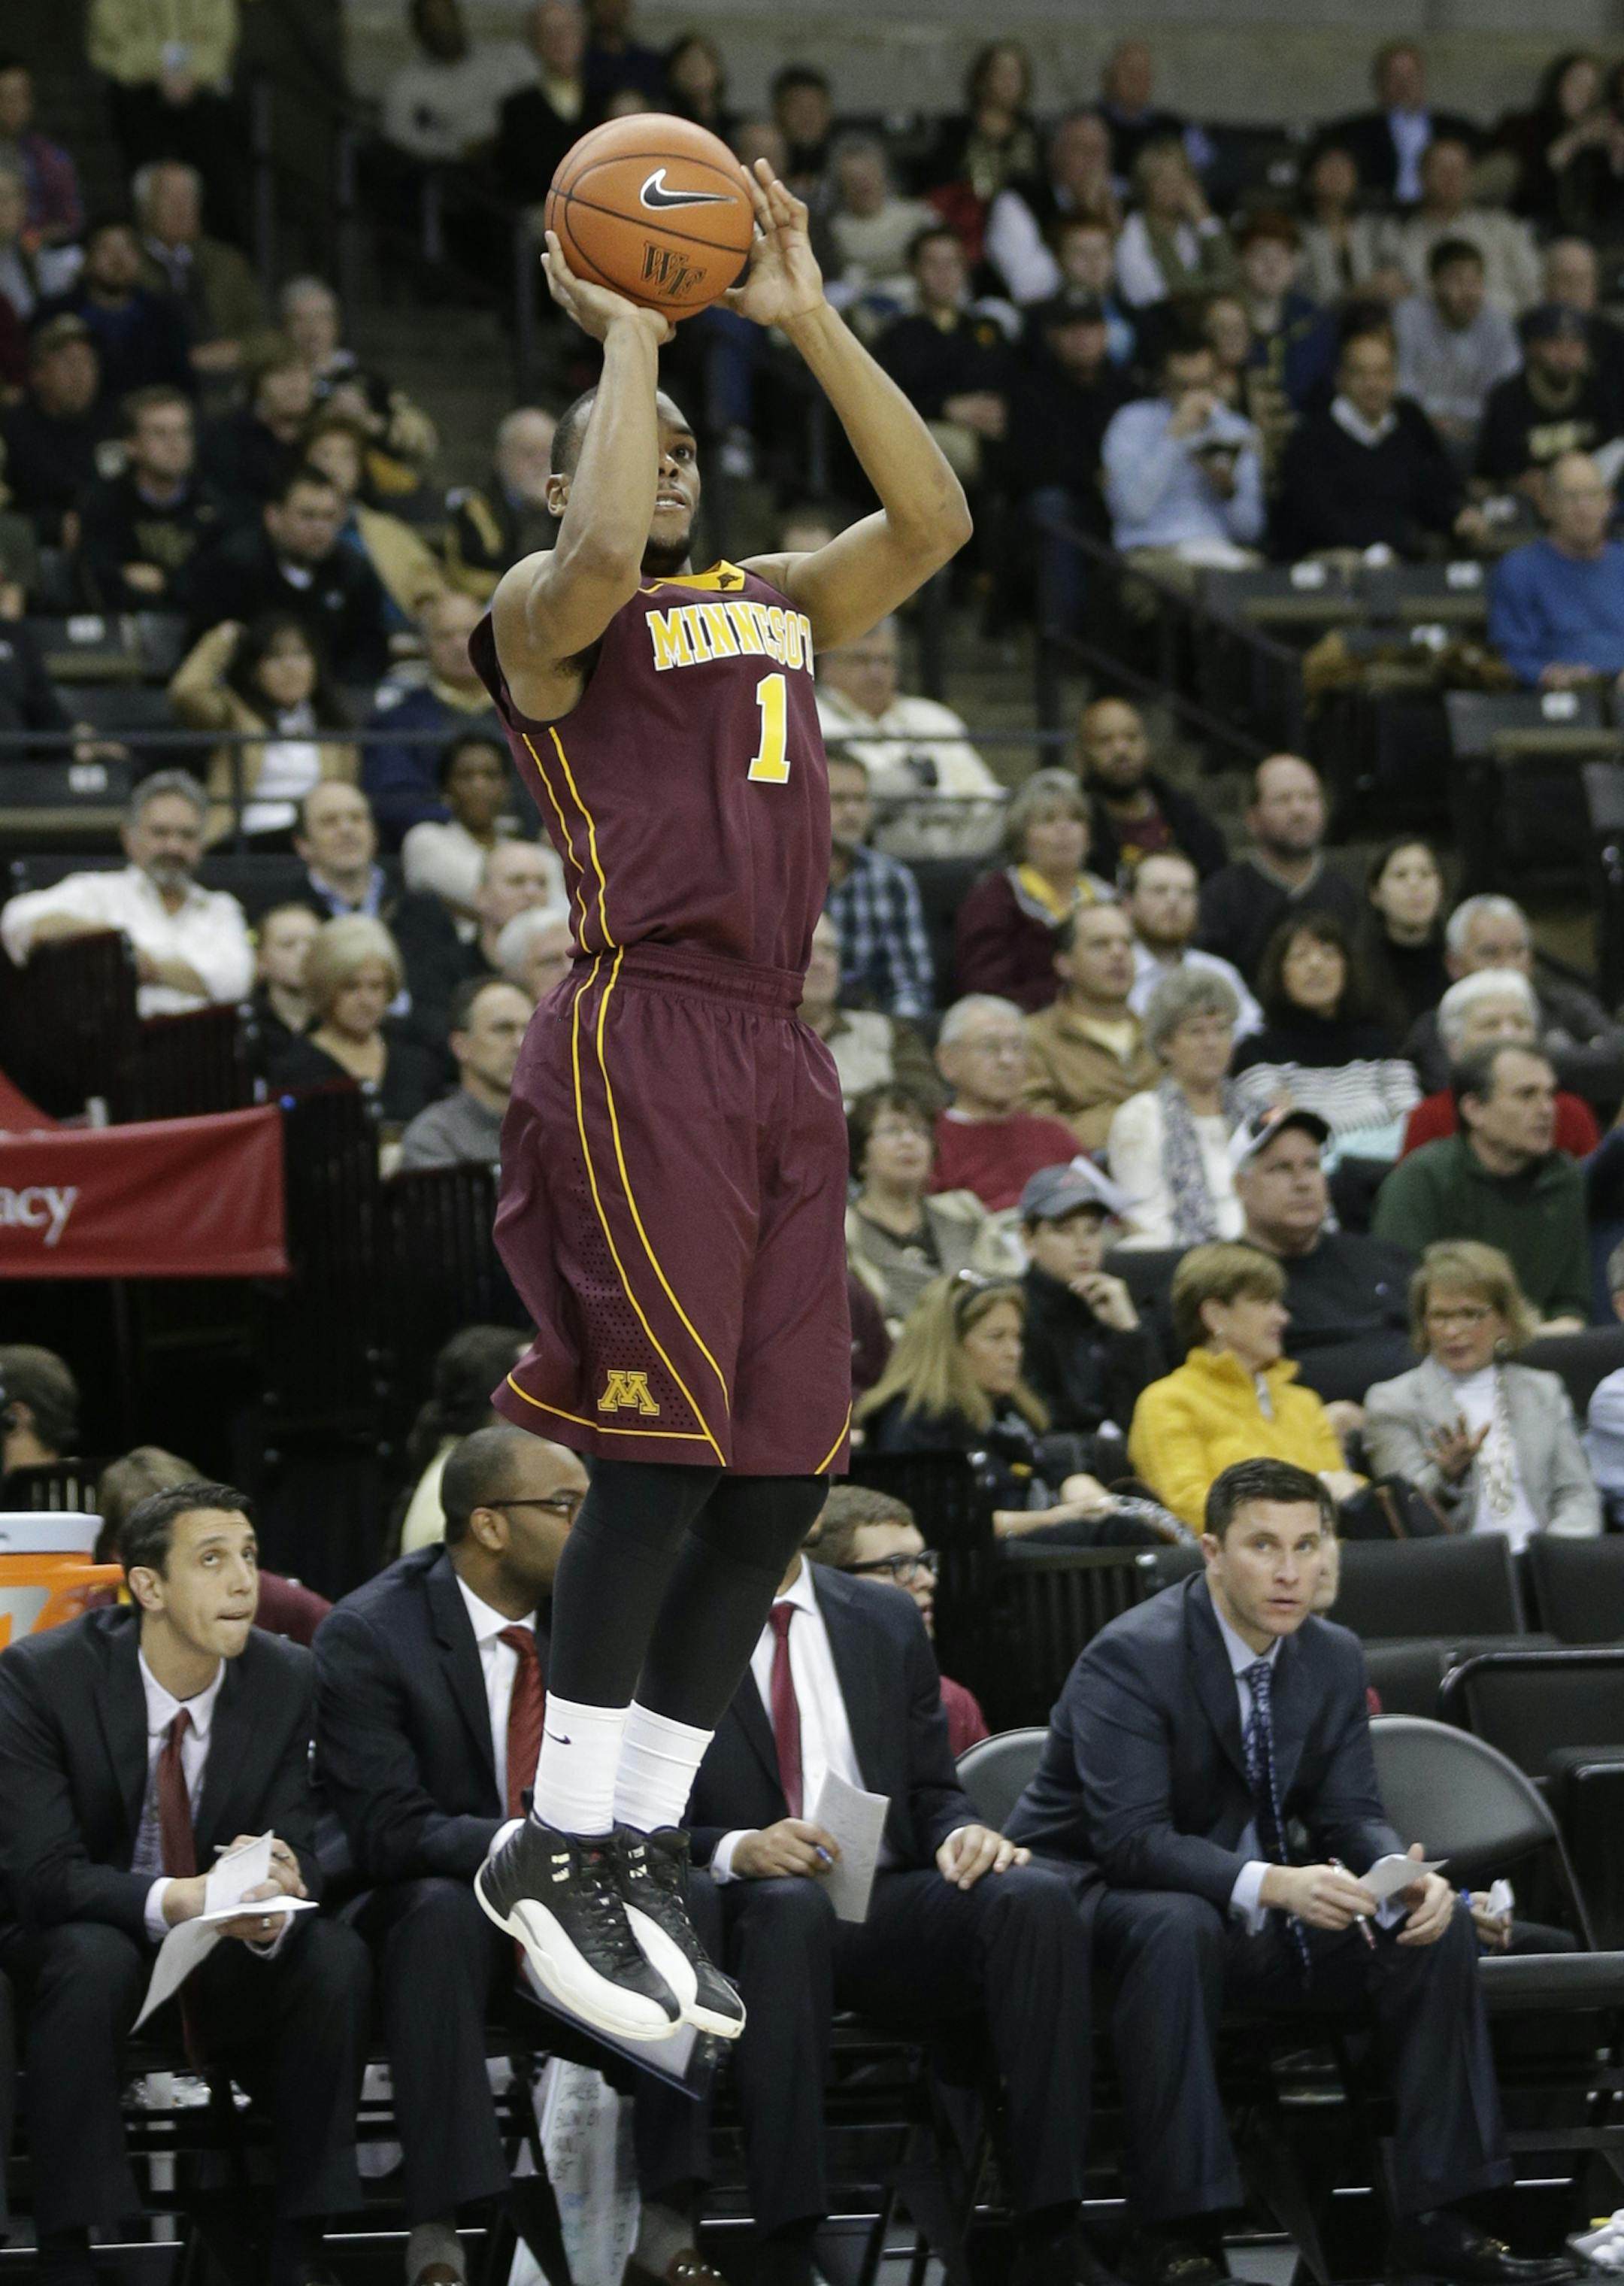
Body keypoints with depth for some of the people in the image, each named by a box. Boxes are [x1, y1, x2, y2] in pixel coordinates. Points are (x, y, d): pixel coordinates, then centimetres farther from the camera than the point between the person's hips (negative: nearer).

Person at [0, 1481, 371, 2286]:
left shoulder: (287, 1679, -7)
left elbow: (296, 1850, -8)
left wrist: (279, 1904, -35)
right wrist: (169, 1904, -42)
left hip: (229, 1960, 3)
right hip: (78, 1940, -3)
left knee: (336, 1958, -26)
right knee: (94, 1961, -37)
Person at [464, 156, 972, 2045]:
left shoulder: (777, 606, 23)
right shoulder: (543, 611, 1)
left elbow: (934, 522, 11)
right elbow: (602, 560, -22)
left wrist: (809, 322, 8)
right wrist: (625, 336, -10)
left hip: (778, 1056, 7)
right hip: (643, 1040, -7)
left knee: (778, 1476, 4)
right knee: (665, 1452, -13)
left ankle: (644, 1843, 12)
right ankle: (560, 1848, -3)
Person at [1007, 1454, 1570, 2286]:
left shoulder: (1333, 1658, 2)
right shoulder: (1130, 1657, -21)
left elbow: (1349, 1812, 2)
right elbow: (1131, 1839, -29)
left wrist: (1406, 1874, -22)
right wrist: (1272, 1884, -42)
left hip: (1254, 1909, 7)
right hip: (1102, 1900, -7)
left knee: (1437, 1926, -11)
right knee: (1180, 1926, -40)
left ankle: (1434, 2216, -7)